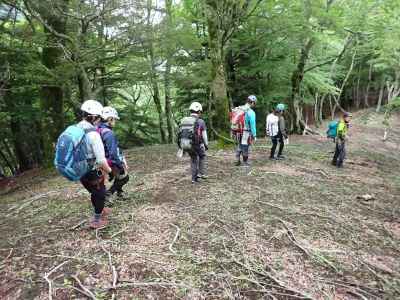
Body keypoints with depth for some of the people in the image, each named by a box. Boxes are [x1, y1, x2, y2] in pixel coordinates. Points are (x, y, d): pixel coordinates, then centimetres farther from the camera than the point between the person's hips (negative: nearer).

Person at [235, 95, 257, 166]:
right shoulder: (251, 112, -16)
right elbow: (252, 125, -16)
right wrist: (254, 135, -9)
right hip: (246, 133, -6)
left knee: (239, 147, 19)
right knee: (245, 148, 5)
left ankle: (237, 161, 27)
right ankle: (245, 163, 17)